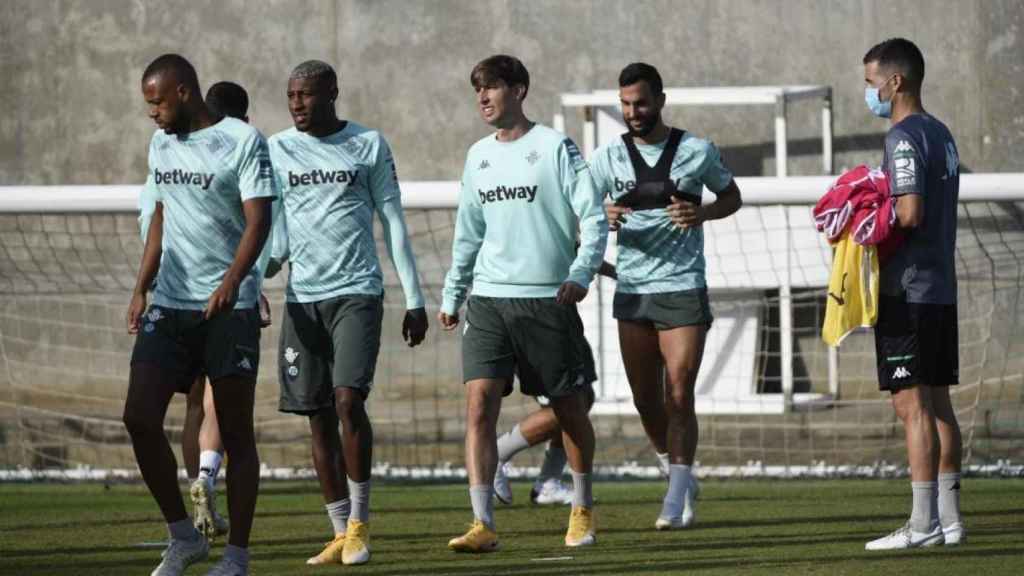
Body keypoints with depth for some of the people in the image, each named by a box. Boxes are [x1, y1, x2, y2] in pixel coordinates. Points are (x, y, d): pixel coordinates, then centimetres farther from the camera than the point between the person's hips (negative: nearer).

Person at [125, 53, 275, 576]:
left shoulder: (243, 141, -7)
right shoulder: (162, 143, 14)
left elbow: (257, 221, -15)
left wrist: (231, 284, -29)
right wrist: (141, 290, 16)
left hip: (230, 308, -6)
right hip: (170, 305, 6)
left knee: (236, 432, -2)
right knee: (139, 417, -7)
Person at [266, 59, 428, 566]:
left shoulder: (368, 145, 5)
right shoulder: (277, 150, 9)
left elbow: (393, 222, 7)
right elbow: (272, 230, 10)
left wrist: (414, 299, 5)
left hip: (358, 291, -3)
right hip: (303, 296, 3)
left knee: (348, 399, -17)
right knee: (318, 415, 2)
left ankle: (360, 523, -6)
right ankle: (341, 533, 9)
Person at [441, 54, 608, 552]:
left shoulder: (555, 148, -4)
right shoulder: (479, 156, 12)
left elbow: (593, 219, -7)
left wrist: (580, 273, -21)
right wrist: (452, 296, 19)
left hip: (548, 300, -4)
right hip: (489, 300, 4)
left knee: (569, 408, 8)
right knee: (479, 404, -12)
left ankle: (582, 508, 30)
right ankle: (483, 524, -17)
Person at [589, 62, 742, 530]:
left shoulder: (697, 152, -1)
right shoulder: (608, 157, 4)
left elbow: (732, 197, 13)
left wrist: (702, 213, -9)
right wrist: (604, 221, -17)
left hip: (683, 289, -3)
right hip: (631, 293, 3)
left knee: (679, 396, -10)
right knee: (646, 402, 6)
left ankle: (676, 501, -7)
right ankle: (682, 477, 28)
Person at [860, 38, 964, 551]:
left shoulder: (904, 137, -13)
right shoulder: (940, 134, 16)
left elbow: (909, 214, -22)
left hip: (908, 291, -9)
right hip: (941, 287, 9)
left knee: (913, 405, -8)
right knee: (937, 402, 11)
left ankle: (923, 523, -10)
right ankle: (949, 518, 12)